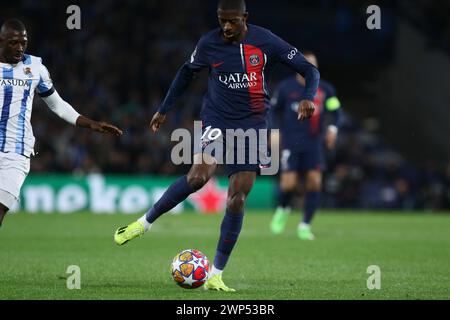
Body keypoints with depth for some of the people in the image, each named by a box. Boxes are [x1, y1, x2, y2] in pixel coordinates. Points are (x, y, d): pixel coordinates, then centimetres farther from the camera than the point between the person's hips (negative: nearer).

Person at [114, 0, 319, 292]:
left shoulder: (265, 41, -7)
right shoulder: (209, 43, -3)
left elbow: (310, 70, -3)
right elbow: (187, 71, 16)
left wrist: (308, 98, -22)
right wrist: (164, 109, 20)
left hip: (252, 125, 0)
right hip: (217, 118, 0)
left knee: (237, 199, -6)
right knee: (199, 175, -28)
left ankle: (216, 276, 1)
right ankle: (145, 223, -9)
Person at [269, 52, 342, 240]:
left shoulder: (325, 89, 5)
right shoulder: (286, 87, 1)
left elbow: (336, 111, 8)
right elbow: (274, 110, 13)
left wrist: (333, 127, -10)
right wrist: (275, 130, 2)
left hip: (314, 143, 2)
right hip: (291, 143, -2)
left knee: (314, 182, -9)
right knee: (289, 183, -11)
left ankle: (305, 225, 3)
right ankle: (283, 210, 23)